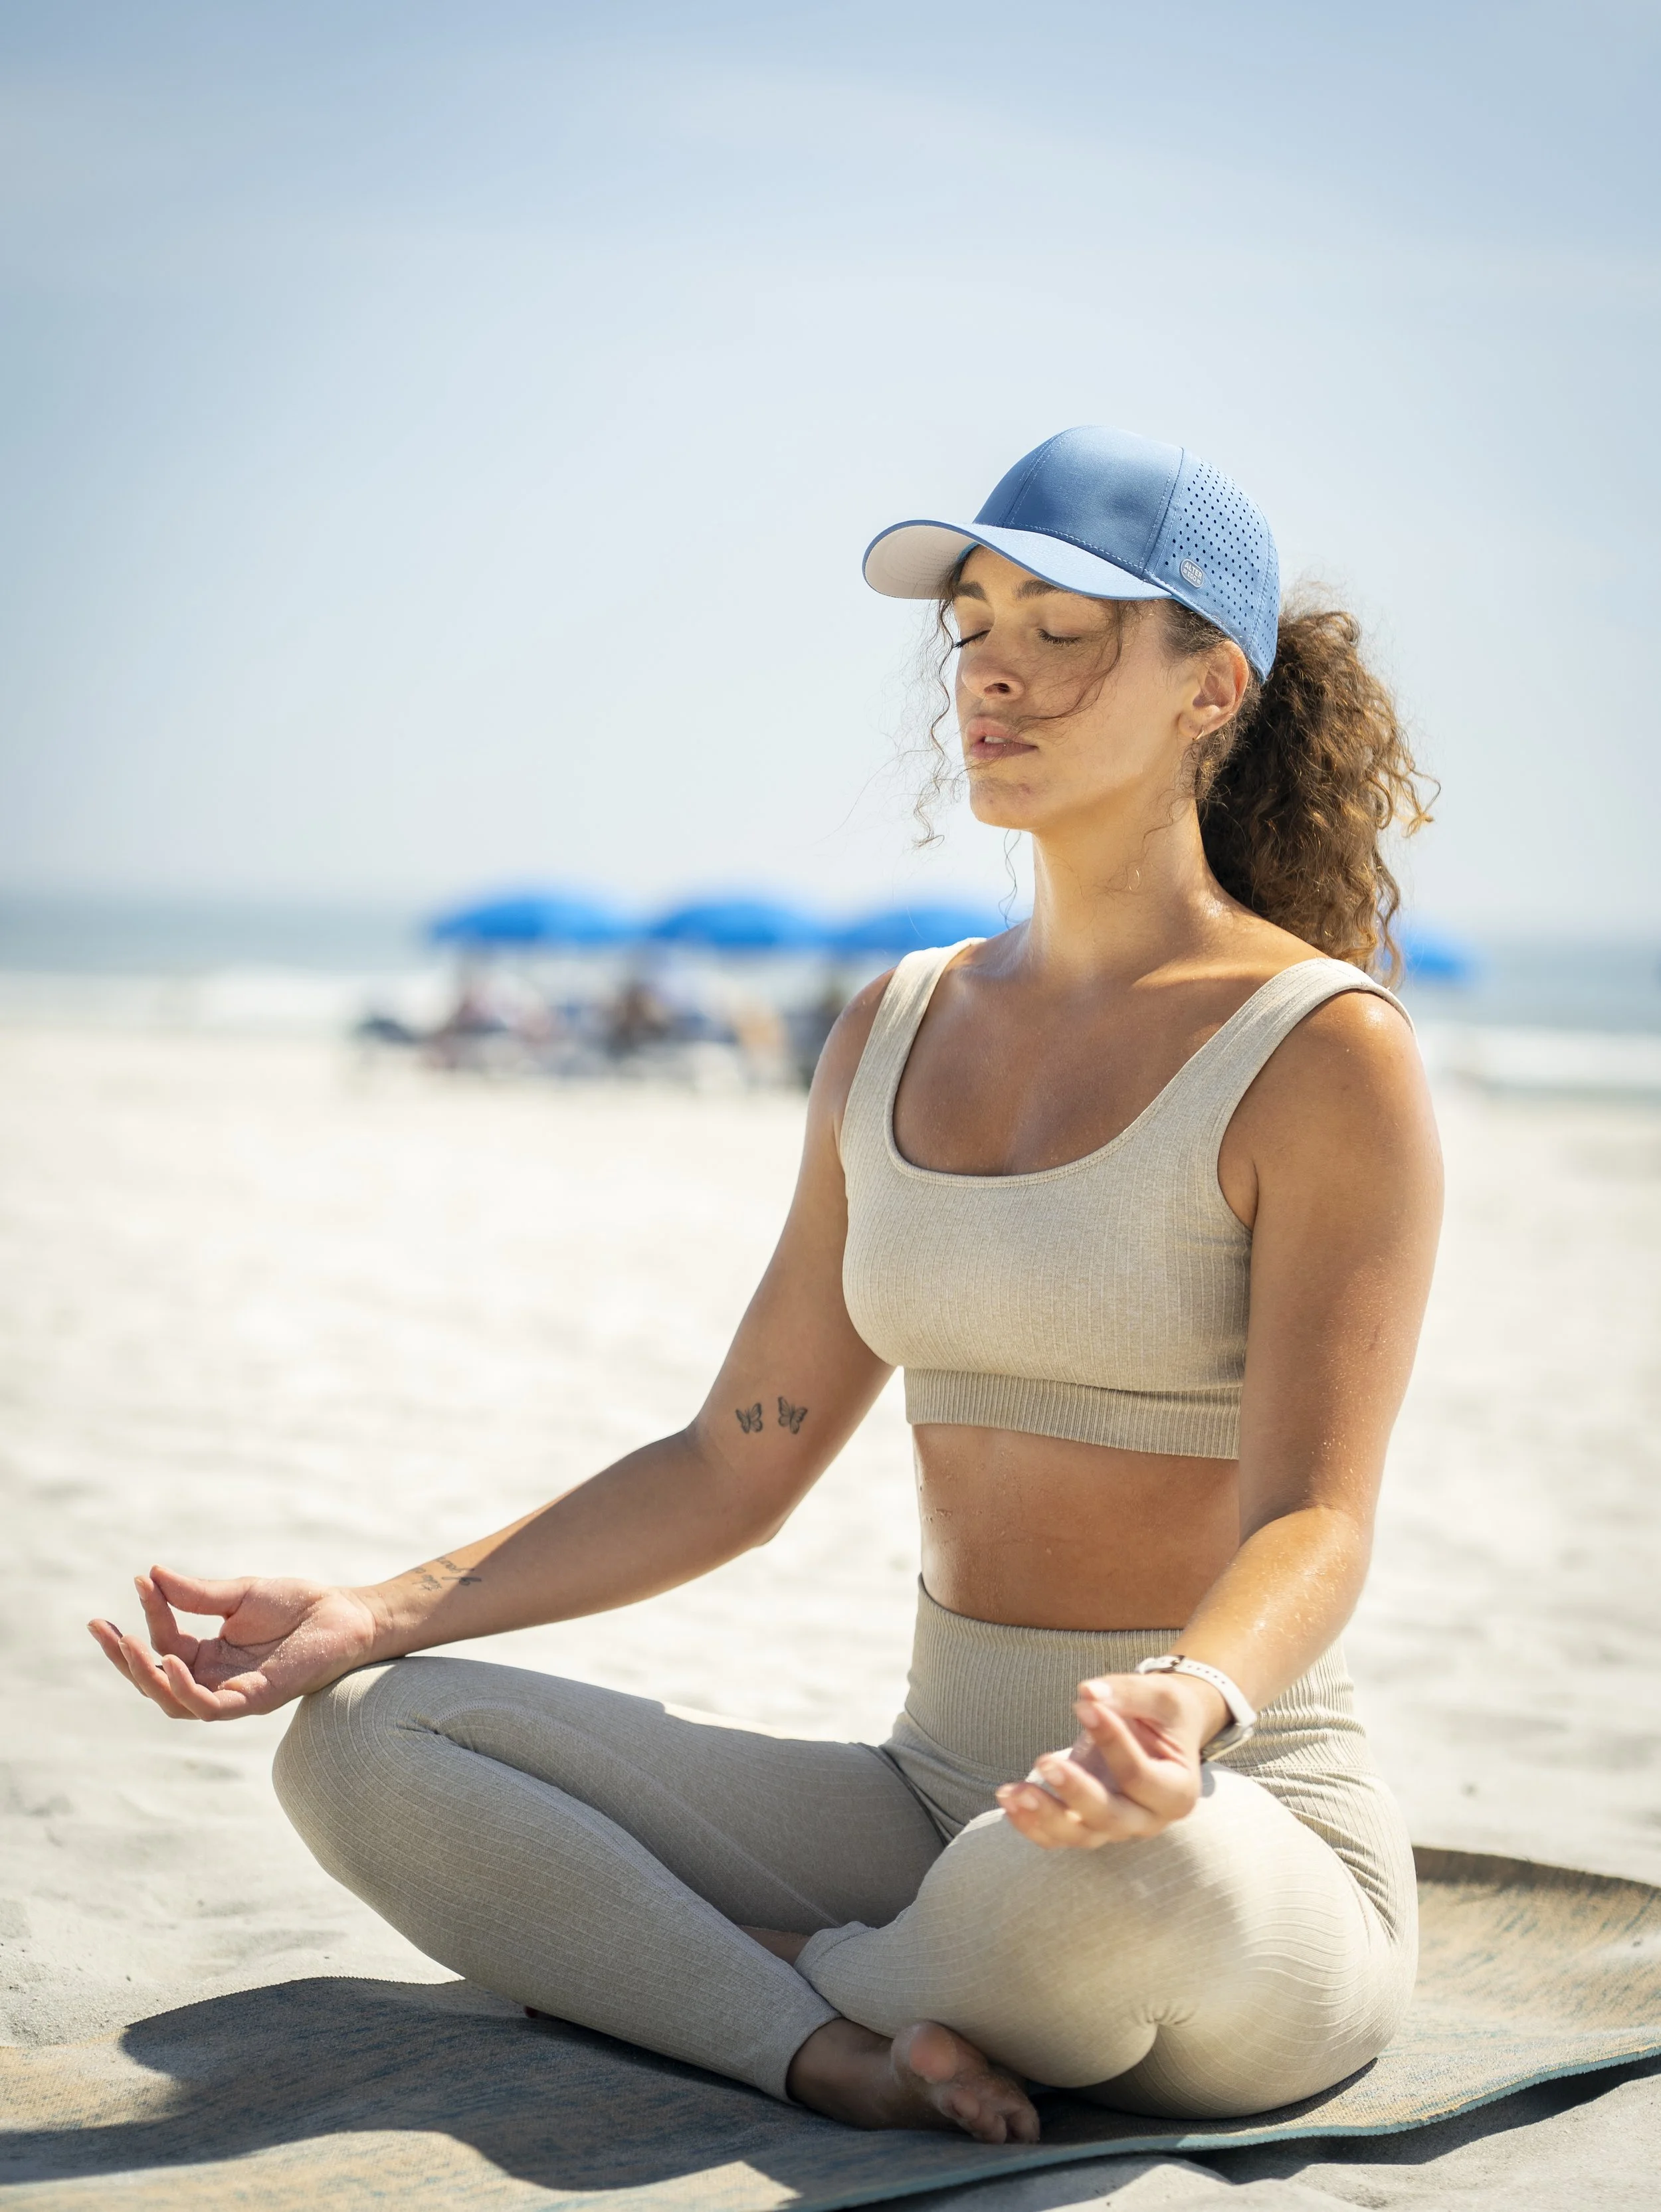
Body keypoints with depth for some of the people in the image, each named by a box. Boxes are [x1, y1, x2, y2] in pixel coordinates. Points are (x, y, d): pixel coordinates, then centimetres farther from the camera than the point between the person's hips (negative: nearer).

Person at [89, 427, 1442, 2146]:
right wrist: (376, 1616, 0)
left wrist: (1191, 1709, -41)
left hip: (1246, 1861, -5)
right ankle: (837, 2054, -22)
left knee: (1098, 1878, -41)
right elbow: (734, 1466, 11)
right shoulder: (897, 1036, 11)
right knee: (362, 1744, -6)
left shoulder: (1325, 1055, -10)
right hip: (941, 1803, 5)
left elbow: (1313, 1524, -18)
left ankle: (786, 1984, -8)